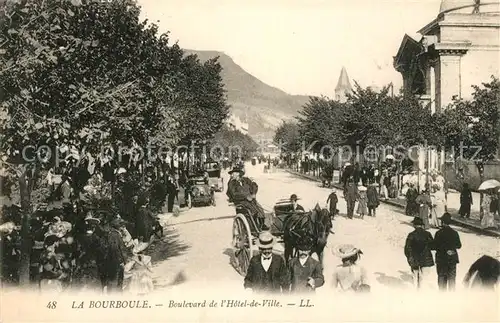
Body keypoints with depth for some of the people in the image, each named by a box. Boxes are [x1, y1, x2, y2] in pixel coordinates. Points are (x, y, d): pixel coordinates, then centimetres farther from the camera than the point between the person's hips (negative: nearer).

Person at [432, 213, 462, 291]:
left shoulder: (439, 233, -14)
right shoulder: (454, 233, -3)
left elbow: (434, 246, -14)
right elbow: (459, 246, 7)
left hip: (441, 259, -3)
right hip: (452, 259, 3)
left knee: (442, 277, 8)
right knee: (452, 277, 12)